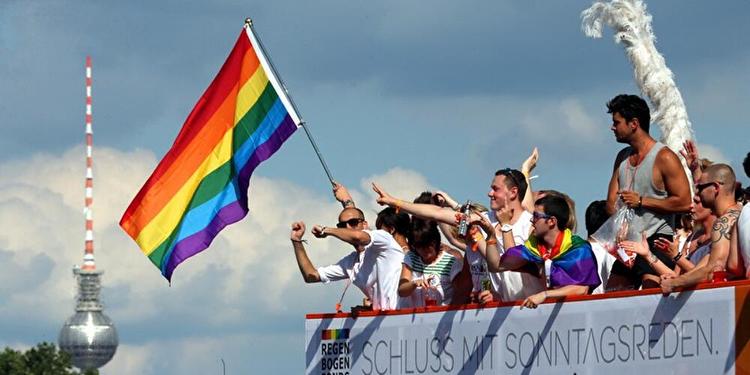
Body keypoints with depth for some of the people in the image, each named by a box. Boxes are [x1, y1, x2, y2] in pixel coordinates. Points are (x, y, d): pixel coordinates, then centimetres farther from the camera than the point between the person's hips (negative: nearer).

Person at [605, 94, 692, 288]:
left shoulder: (664, 157, -8)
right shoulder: (622, 157, 16)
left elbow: (684, 203, -14)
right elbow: (611, 201, 15)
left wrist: (641, 201, -11)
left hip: (657, 238, -7)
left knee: (651, 284, -23)